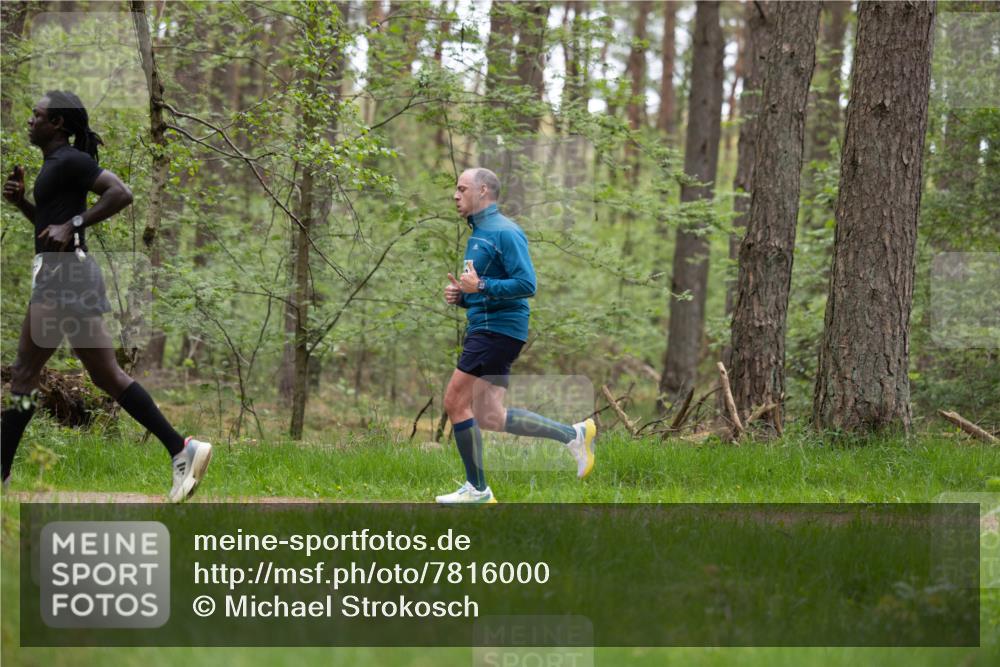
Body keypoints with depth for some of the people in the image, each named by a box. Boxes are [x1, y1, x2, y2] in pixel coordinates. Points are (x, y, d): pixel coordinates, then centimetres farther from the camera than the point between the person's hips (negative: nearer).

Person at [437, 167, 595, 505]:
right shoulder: (477, 234, 20)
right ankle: (575, 434, 12)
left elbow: (526, 284, -20)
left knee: (456, 402, -8)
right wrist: (461, 295, 8)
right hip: (483, 328, 10)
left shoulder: (504, 232, -11)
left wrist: (481, 286, -24)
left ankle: (476, 488, 0)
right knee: (490, 418, 7)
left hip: (496, 331, -10)